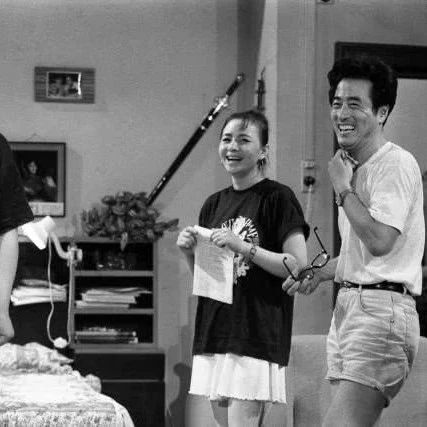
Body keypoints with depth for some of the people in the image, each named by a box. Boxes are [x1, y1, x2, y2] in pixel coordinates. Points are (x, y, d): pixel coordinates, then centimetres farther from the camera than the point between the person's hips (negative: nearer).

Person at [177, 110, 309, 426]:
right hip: (213, 333, 7)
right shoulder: (214, 204, 15)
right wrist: (190, 253, 1)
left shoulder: (277, 198, -4)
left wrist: (245, 248, -17)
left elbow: (299, 267, -10)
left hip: (257, 335, -6)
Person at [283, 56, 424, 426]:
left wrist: (343, 189, -11)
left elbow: (379, 240, -23)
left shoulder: (396, 164, -10)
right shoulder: (356, 167, 19)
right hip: (349, 305, 10)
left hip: (381, 308, -10)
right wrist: (320, 273, 17)